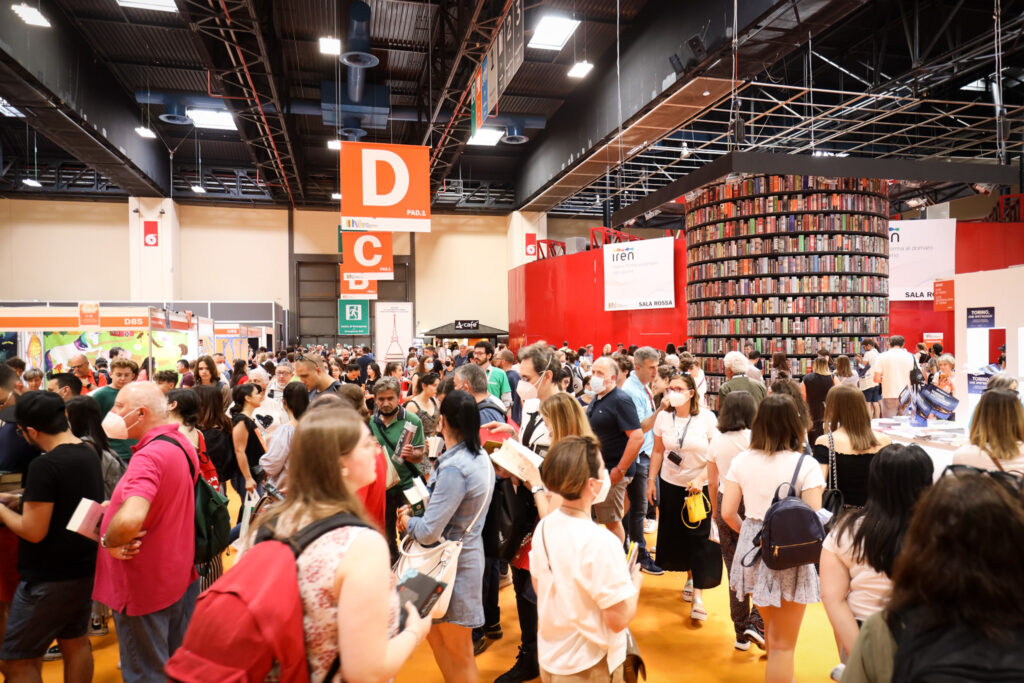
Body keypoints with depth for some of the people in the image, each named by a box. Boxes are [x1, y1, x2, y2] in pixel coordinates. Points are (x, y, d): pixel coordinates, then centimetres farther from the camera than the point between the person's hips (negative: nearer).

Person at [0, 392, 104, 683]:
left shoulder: (44, 465, -24)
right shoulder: (89, 454, 2)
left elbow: (34, 531, -21)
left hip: (49, 579, -8)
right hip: (83, 568, 8)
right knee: (76, 642, 20)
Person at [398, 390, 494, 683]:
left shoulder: (454, 469, -28)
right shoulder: (481, 457, 0)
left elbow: (428, 532, -26)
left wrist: (407, 521, -6)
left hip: (455, 563, -9)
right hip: (468, 551, 9)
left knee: (459, 653, 10)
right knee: (434, 632, 24)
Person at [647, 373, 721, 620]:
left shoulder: (707, 418, -10)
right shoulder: (663, 417, -2)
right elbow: (658, 451, 4)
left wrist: (700, 479, -18)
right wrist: (651, 481, 1)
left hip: (700, 486, -3)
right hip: (671, 484, 3)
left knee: (699, 537, -3)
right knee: (676, 534, 11)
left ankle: (697, 594, 4)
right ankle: (690, 576, 34)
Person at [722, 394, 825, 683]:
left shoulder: (741, 461, -4)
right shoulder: (805, 464, -15)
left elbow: (727, 512, -2)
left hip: (753, 550, 4)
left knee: (771, 629, 29)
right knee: (783, 644, 11)